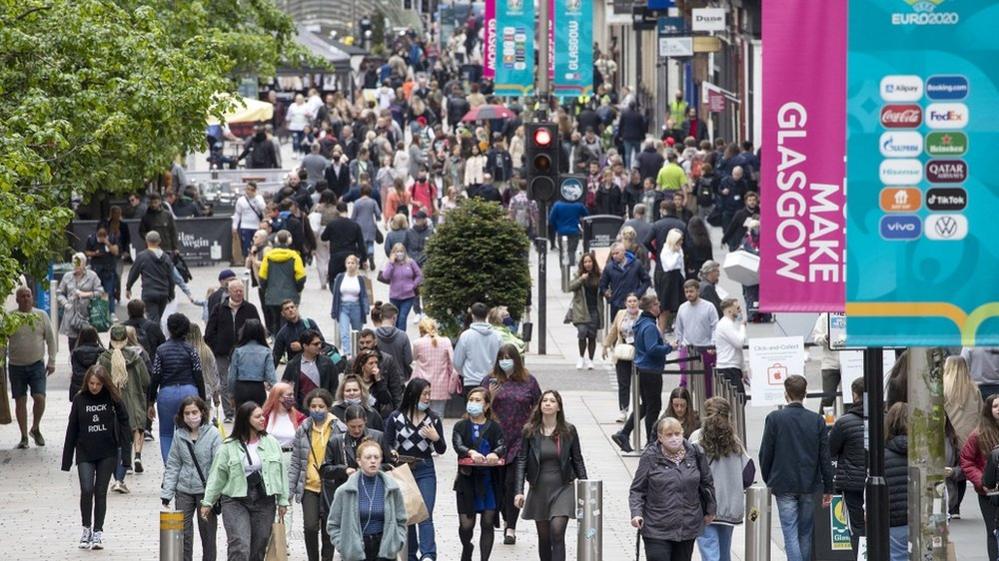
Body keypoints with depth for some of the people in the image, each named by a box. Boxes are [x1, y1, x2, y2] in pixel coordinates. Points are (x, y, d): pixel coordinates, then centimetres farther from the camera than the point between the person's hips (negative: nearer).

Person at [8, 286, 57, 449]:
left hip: (37, 365, 0)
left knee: (39, 398, -12)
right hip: (16, 366, 0)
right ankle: (24, 436, 12)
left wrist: (51, 361, 2)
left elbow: (50, 339, 7)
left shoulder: (41, 316, 3)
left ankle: (35, 429, 12)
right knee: (20, 401, 3)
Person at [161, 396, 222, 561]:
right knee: (183, 535, 4)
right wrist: (166, 493, 0)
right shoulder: (179, 435, 2)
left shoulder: (212, 434, -8)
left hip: (205, 490, -3)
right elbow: (173, 465, 6)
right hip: (184, 491, 3)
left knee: (208, 535, 8)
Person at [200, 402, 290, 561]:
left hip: (264, 501, 3)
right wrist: (207, 502, 1)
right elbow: (217, 475, 2)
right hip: (235, 501, -3)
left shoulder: (271, 443, 6)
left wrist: (282, 500, 9)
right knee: (240, 548, -14)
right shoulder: (229, 446, -2)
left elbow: (280, 471, 11)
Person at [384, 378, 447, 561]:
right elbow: (387, 445, 4)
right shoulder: (395, 418, 0)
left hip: (425, 471, 0)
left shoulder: (433, 418, 5)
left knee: (425, 515, -13)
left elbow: (441, 450, 7)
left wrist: (435, 438, -13)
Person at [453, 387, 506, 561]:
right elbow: (457, 444, -10)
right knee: (466, 524, -3)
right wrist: (471, 452, -30)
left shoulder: (493, 427, 7)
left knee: (488, 523, 2)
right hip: (467, 480, 0)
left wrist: (495, 453, -30)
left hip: (489, 480, 0)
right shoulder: (461, 426, 6)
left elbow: (502, 446, -7)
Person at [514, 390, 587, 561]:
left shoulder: (568, 431, -1)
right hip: (539, 489, 2)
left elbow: (578, 461, 6)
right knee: (544, 537, 10)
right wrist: (519, 491, -10)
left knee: (557, 532, -16)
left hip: (562, 489, -2)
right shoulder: (530, 431, -1)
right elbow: (521, 461, -2)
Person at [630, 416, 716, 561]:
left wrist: (710, 510, 21)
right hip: (657, 531, -3)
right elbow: (637, 490, -2)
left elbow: (707, 483, 16)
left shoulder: (694, 454, 3)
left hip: (688, 527, 3)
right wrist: (636, 514, -16)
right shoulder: (650, 457, -5)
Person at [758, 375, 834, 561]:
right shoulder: (817, 420, -1)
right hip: (809, 485, 2)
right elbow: (825, 457, 1)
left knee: (791, 534, -4)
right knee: (805, 534, 13)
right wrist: (828, 488, 7)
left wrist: (768, 481, 12)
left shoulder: (774, 418, -6)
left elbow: (765, 454, -3)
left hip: (784, 486, -2)